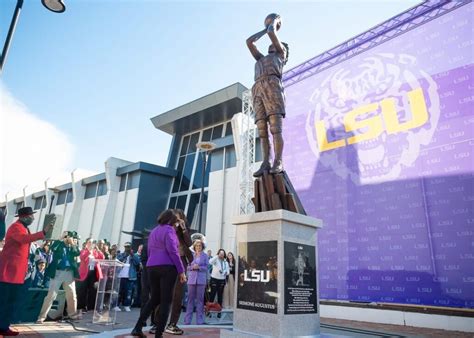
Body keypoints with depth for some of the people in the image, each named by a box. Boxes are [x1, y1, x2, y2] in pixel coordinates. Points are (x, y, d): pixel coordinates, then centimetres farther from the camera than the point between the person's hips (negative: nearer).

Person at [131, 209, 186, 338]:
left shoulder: (154, 231, 21)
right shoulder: (169, 230, -4)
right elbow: (172, 251, -13)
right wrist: (181, 270, -12)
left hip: (152, 267, 7)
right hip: (167, 267, -7)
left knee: (154, 298, 17)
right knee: (166, 300, 0)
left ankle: (138, 327, 9)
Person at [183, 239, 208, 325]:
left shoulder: (205, 256, 6)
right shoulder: (191, 255, 10)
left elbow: (206, 267, 2)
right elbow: (187, 267, 9)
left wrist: (199, 267, -13)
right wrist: (192, 267, -11)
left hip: (201, 280, -1)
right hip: (191, 279, 1)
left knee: (200, 299, 0)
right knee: (190, 298, 2)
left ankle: (199, 320, 6)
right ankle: (187, 320, 9)